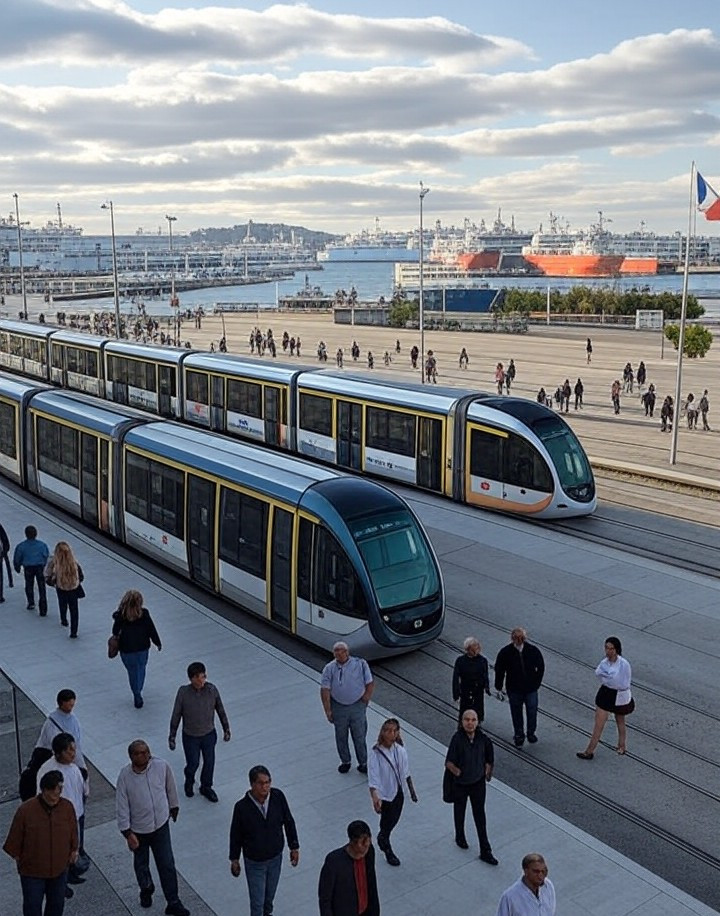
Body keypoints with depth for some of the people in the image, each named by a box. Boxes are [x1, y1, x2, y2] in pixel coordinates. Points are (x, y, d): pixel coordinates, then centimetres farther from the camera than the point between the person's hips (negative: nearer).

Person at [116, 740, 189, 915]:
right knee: (141, 865, 21)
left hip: (161, 826, 0)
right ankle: (146, 890, 50)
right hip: (138, 830, 0)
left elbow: (170, 788, 2)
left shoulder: (161, 766, -17)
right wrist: (128, 833, -13)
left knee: (167, 865, 3)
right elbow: (122, 807, -13)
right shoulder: (125, 776, -21)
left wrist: (174, 807, 15)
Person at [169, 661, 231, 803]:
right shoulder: (183, 692, -23)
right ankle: (189, 782, 48)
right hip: (190, 737, -2)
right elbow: (176, 715, -11)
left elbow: (220, 710, -3)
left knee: (209, 762, 15)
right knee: (193, 764, 13)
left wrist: (226, 729, 4)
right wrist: (172, 737, -5)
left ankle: (206, 787, 43)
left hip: (209, 734, 2)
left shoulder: (212, 690, -18)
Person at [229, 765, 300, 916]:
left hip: (275, 858, 3)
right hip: (254, 862, -3)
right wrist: (234, 859, -1)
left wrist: (294, 847, 2)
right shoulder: (242, 807, -26)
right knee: (257, 901, 7)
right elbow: (235, 834, -10)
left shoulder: (278, 797, -19)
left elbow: (289, 822, -4)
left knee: (270, 893, 26)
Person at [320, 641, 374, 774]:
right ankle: (345, 762, 33)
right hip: (338, 707, 1)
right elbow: (325, 690, -5)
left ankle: (363, 763, 22)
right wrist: (328, 711, -8)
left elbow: (370, 684, -1)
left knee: (359, 736, 6)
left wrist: (364, 700, -5)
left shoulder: (360, 664, -7)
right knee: (341, 737, 14)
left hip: (357, 706, -1)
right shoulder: (329, 669, -5)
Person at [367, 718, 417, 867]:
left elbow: (406, 771, 5)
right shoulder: (376, 753, -25)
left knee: (394, 820, 21)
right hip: (384, 794, -5)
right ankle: (388, 851, 38)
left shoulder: (400, 750, -9)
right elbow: (372, 778, -29)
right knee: (387, 822, 10)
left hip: (398, 792, 5)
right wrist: (375, 798, -40)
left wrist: (412, 790, 13)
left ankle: (382, 838, 52)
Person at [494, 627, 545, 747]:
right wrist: (499, 688, -1)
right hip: (514, 689, 0)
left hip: (531, 688, 1)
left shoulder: (533, 650, -10)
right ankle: (519, 735, 29)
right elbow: (499, 670, -2)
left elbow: (540, 667, 5)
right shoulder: (505, 652, -12)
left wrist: (536, 683, 1)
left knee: (532, 712, 7)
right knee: (516, 713, 11)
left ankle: (531, 733, 30)